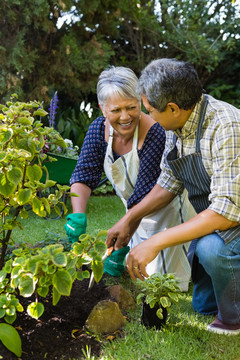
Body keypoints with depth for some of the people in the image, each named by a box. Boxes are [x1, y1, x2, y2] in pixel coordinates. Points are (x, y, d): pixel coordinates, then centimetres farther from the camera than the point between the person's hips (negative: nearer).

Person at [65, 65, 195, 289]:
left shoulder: (156, 135, -33)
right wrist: (78, 215, -34)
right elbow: (84, 175, -16)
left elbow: (143, 197, -34)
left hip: (166, 212, -6)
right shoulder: (99, 129, -12)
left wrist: (120, 248, -35)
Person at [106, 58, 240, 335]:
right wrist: (129, 219, -3)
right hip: (212, 220, 8)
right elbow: (169, 183, 5)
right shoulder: (176, 126, -7)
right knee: (202, 304, 18)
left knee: (211, 247, -38)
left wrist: (156, 242, -37)